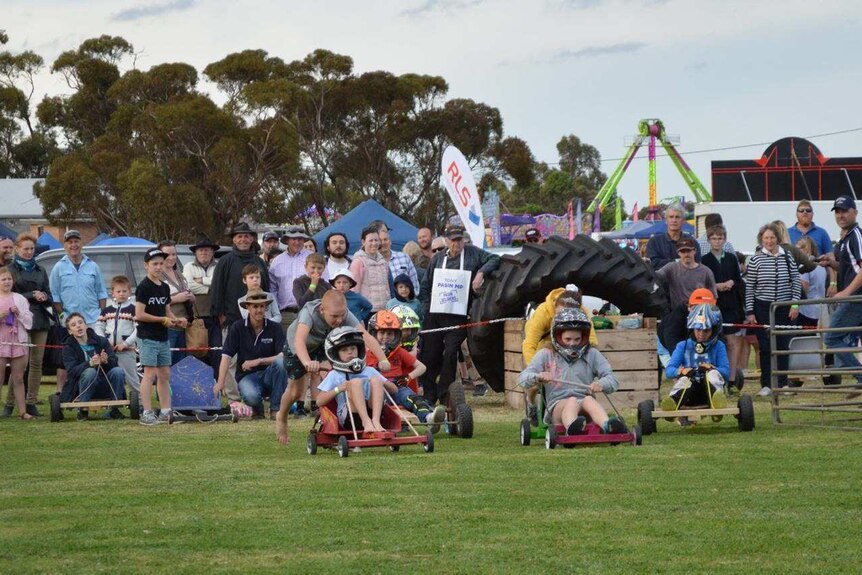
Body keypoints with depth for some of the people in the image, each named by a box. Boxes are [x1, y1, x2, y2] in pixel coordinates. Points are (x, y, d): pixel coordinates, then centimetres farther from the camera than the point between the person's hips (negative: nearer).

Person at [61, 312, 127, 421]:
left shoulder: (101, 341, 2)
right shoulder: (68, 347, -3)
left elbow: (115, 362, -6)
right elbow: (72, 370, -17)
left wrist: (106, 361, -30)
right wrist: (90, 363, -35)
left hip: (105, 386, 2)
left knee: (118, 371, -24)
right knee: (90, 371, -32)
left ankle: (114, 410, -13)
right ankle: (83, 411, -20)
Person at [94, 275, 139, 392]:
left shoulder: (133, 309, -5)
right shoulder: (107, 310, 9)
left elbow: (138, 329, -10)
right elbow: (99, 327, 11)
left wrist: (125, 343, -14)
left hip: (126, 351, -4)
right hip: (108, 350, 4)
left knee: (132, 379, -1)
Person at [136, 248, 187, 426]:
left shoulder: (164, 287, 13)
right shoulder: (144, 287, -11)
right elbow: (139, 314, -16)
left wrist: (176, 320, 1)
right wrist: (163, 319, -14)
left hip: (163, 338, 8)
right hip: (148, 337, -8)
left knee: (165, 375, 10)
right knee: (150, 374, -9)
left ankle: (165, 412, 16)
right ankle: (147, 414, -9)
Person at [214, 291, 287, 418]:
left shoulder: (274, 328, -2)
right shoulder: (238, 328, -3)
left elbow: (283, 355, -12)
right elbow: (226, 356, -8)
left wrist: (258, 361, -21)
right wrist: (220, 383, -20)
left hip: (268, 375, 1)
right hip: (247, 375, -1)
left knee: (280, 362, -32)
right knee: (251, 396, -36)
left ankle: (276, 409, -18)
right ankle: (257, 409, 5)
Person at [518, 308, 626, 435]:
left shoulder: (592, 354, 19)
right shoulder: (546, 355, 16)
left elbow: (612, 380, 10)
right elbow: (522, 379, 5)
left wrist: (601, 384, -16)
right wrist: (538, 377, -19)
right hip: (557, 407, -1)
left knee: (588, 400, -34)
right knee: (572, 401, -36)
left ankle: (608, 426, -66)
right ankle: (571, 428, -72)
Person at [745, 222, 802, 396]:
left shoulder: (787, 258, 2)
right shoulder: (755, 260, -2)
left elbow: (796, 282, 5)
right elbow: (749, 288, 0)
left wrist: (795, 305, -2)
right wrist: (749, 312, -3)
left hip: (784, 309, 1)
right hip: (763, 309, -1)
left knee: (782, 345, 5)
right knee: (766, 347, -1)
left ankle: (782, 382, 12)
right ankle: (766, 384, 4)